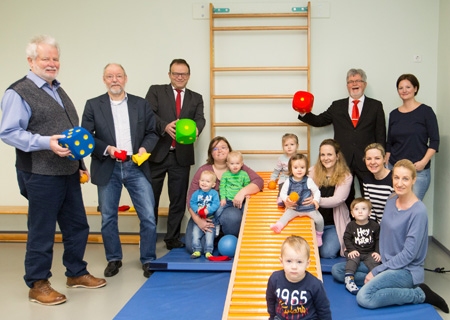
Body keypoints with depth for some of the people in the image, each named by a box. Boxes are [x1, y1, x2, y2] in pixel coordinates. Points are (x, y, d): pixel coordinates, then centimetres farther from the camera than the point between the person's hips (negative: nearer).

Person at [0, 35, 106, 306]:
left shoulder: (58, 91, 17)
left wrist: (80, 163, 18)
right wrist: (46, 143, -27)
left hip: (68, 172, 8)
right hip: (41, 175, -8)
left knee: (77, 226, 15)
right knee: (42, 231, 2)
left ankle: (76, 273, 31)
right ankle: (38, 284, 16)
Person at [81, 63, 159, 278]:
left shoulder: (141, 104, 7)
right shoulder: (93, 105, 3)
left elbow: (152, 133, 8)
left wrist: (145, 148, -11)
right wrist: (106, 149, -16)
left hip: (136, 167, 0)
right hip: (108, 169, 0)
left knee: (148, 216, -1)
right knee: (108, 218, 10)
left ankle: (148, 260, 14)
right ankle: (114, 259, 27)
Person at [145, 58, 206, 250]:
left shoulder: (196, 98, 14)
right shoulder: (156, 91, 7)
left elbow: (200, 119, -3)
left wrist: (195, 129, -27)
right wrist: (165, 126, -27)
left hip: (182, 156, 2)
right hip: (157, 153, -2)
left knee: (178, 200, 8)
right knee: (150, 198, 3)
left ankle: (172, 239, 20)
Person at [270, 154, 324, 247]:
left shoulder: (308, 181, -8)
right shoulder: (288, 181, -6)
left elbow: (316, 191, 1)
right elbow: (282, 193, -2)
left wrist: (316, 200, -18)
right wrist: (287, 199, -24)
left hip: (308, 207, -1)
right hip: (294, 207, 1)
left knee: (319, 219, -10)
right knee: (286, 215, -24)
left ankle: (318, 235, 13)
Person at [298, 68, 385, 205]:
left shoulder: (376, 106, 5)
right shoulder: (337, 106, 11)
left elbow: (381, 135, 3)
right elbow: (319, 121, 8)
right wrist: (304, 113, -11)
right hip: (343, 160, 2)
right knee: (345, 200, 11)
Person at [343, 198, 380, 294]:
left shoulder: (374, 225, 2)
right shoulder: (351, 225, 2)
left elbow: (378, 239, 5)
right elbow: (347, 239, 1)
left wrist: (377, 252, -6)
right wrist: (351, 250, -12)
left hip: (370, 253, 1)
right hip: (355, 252, -1)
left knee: (374, 261, -26)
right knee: (353, 259, -28)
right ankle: (349, 279, -33)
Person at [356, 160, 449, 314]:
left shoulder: (418, 211, -19)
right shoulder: (391, 201, 3)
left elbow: (408, 254, -20)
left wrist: (376, 271, -17)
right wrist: (379, 264, 3)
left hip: (407, 270, -8)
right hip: (388, 264, 8)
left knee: (364, 298, -27)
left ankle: (420, 294, -10)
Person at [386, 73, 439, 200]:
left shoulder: (425, 111, -1)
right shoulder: (394, 114, 10)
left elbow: (434, 141, -4)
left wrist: (424, 161, -15)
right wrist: (386, 164, 8)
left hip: (418, 170, -3)